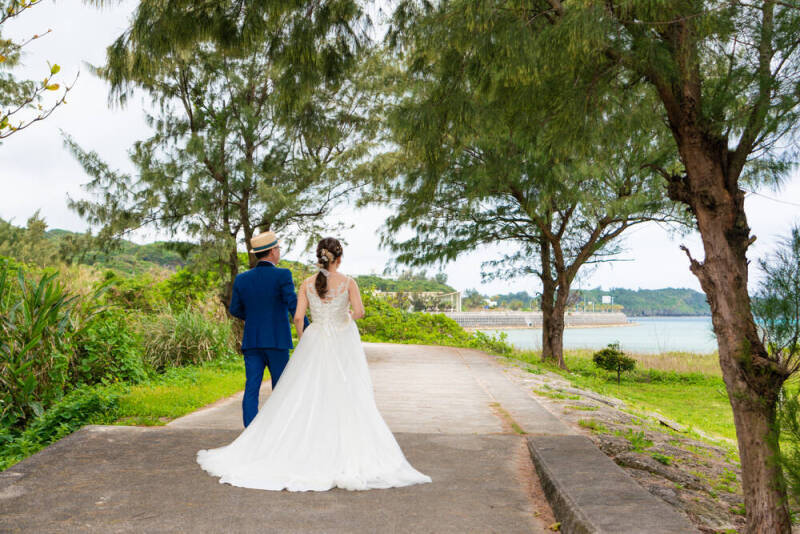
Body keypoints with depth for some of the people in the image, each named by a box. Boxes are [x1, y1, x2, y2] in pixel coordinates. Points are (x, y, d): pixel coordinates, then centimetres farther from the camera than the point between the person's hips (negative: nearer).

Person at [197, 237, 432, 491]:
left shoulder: (307, 283, 1)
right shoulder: (347, 282, -5)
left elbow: (298, 317, -4)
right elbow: (359, 312, -16)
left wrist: (302, 340, 10)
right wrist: (350, 313, 6)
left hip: (314, 344, 2)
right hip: (342, 344, -2)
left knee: (305, 400, 9)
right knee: (344, 400, 1)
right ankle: (349, 458, 2)